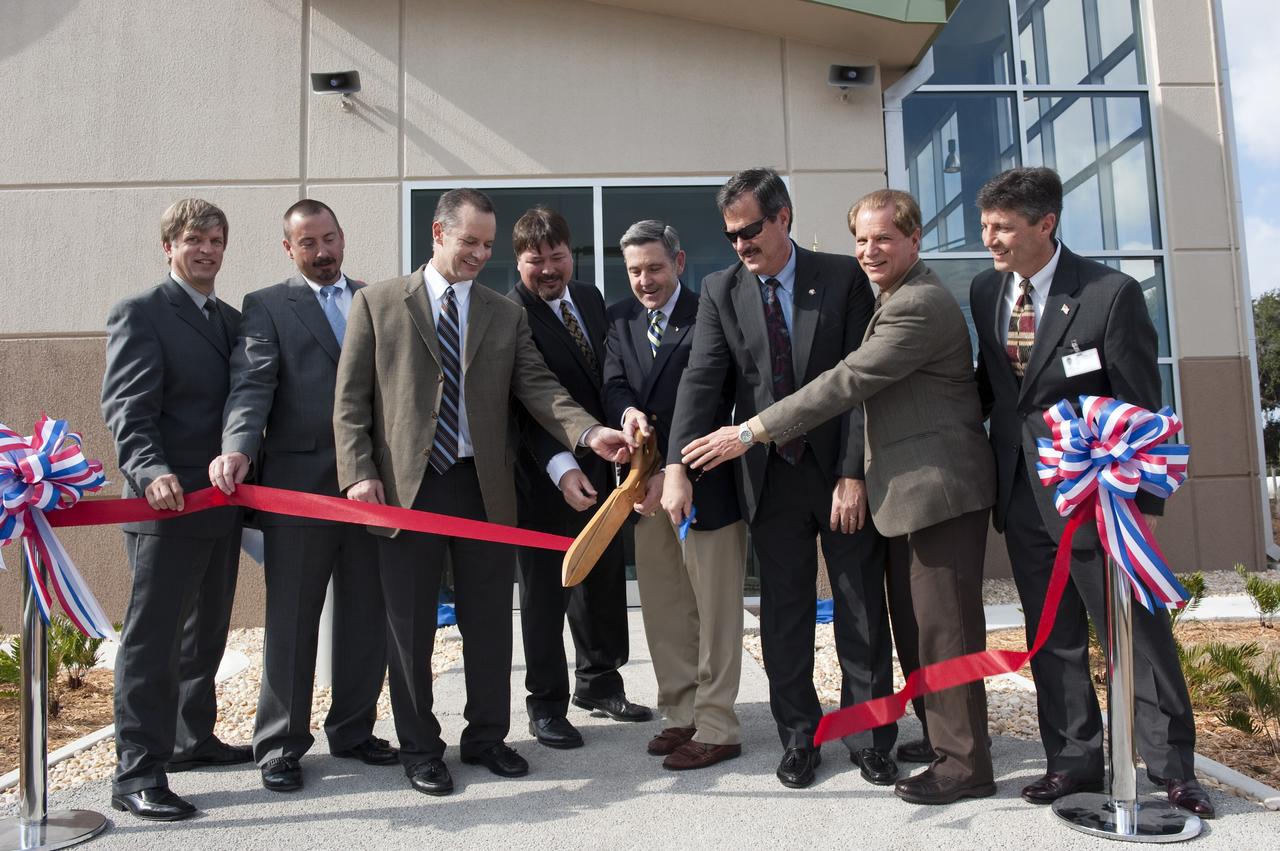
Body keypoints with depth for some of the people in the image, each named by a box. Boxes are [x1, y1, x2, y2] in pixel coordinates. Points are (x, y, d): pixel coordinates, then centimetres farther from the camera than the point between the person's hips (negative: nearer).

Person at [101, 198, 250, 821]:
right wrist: (151, 472, -31)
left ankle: (193, 739, 30)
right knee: (153, 638, -2)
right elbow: (127, 408, -16)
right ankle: (137, 774, 5)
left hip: (221, 503, 7)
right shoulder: (140, 314, -6)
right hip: (167, 505, -7)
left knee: (205, 633, 16)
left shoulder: (232, 319, 16)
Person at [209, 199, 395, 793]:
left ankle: (352, 729, 28)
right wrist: (238, 448, -28)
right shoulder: (266, 306, 3)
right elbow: (252, 384, -10)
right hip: (299, 484, -3)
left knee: (367, 617, 12)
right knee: (291, 622, 5)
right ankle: (280, 745, 18)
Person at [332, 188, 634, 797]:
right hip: (405, 488, -2)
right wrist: (358, 473, -9)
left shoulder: (506, 316, 11)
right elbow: (350, 398, 1)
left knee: (490, 620, 10)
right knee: (411, 626, 7)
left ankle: (487, 736, 27)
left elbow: (537, 387, 1)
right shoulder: (377, 303, 4)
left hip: (484, 488, 3)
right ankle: (420, 748, 23)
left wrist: (590, 432, -16)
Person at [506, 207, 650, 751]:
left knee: (604, 581, 16)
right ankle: (546, 706, 20)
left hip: (598, 467, 7)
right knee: (545, 591, 6)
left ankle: (598, 684, 35)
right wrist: (561, 468, -30)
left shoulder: (590, 298, 9)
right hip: (545, 476, -7)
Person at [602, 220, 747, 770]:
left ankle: (716, 729, 13)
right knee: (663, 613, 13)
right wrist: (627, 411, -23)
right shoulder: (621, 318, 11)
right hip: (647, 483, 6)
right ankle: (682, 715, 27)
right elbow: (614, 384, 1)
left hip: (706, 483, -6)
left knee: (715, 612, 3)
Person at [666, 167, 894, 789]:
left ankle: (870, 738, 23)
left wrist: (853, 474, -13)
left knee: (862, 611, 8)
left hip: (844, 472, -1)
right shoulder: (721, 290, 3)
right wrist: (678, 466, -20)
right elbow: (701, 380, -7)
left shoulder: (843, 278, -2)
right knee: (784, 615, 9)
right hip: (772, 476, 2)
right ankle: (798, 738, 24)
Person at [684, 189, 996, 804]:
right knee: (914, 626, 16)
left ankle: (965, 764, 8)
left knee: (943, 628, -3)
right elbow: (864, 385, 19)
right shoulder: (896, 299, 18)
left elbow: (847, 382, -21)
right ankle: (942, 741, 28)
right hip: (912, 489, 11)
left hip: (939, 488, -11)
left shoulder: (919, 305, -16)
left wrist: (751, 431, -19)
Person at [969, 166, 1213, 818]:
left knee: (1136, 629, 4)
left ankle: (1170, 764, 21)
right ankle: (1074, 759, 27)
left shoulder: (1111, 294, -13)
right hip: (1021, 489, 6)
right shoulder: (985, 290, 5)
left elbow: (1139, 404, -10)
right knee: (1051, 637, 13)